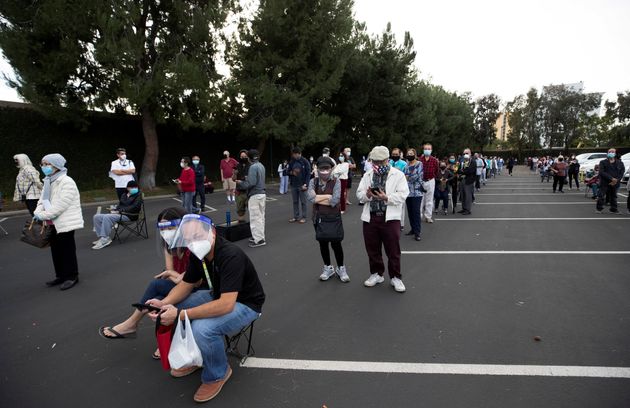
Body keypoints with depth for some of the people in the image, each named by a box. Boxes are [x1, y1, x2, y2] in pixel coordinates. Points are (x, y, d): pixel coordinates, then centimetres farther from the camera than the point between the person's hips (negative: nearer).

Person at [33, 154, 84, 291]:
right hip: (53, 223, 8)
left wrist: (43, 215, -20)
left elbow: (60, 205, -23)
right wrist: (37, 212, -9)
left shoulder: (67, 182, -18)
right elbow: (42, 200, 10)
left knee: (67, 250, 2)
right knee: (56, 250, 15)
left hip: (65, 222, -8)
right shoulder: (48, 182, 9)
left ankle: (72, 276, 15)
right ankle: (61, 275, 28)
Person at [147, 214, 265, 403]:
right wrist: (164, 303, -15)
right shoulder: (199, 254, -7)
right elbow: (185, 284, 5)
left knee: (202, 328, -31)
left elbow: (226, 305, -39)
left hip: (245, 304, -8)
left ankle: (218, 374, -1)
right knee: (171, 308, 1)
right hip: (218, 296, 8)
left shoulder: (231, 256, -33)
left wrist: (181, 314, -34)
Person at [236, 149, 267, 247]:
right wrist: (247, 178, 18)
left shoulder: (253, 167, -16)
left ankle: (258, 240, -1)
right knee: (261, 216, 15)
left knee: (255, 218, -3)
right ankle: (260, 236, 24)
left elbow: (251, 183, -21)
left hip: (255, 195, -9)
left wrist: (240, 183, -7)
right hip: (262, 193, 9)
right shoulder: (261, 166, 11)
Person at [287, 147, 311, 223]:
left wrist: (306, 184, -15)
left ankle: (303, 217, 9)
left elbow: (308, 173, -8)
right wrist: (291, 172, -8)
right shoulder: (291, 162, 7)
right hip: (293, 185, 5)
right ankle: (295, 216, 20)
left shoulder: (305, 162, -6)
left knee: (303, 202, 2)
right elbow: (288, 171, 16)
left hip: (302, 185, -5)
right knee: (295, 202, 11)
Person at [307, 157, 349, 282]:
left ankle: (341, 268, 25)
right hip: (318, 218, 3)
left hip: (334, 218, -3)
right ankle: (328, 268, 32)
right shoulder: (313, 182, 0)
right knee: (323, 243, 14)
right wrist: (328, 196, -18)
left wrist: (317, 199, -14)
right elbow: (310, 197, -18)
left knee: (336, 244, 4)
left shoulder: (336, 182, -9)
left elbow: (334, 201, -21)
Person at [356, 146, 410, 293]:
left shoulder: (398, 175, 1)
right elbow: (359, 194, 7)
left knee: (393, 250, 3)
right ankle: (376, 274, 30)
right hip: (370, 217, 4)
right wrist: (367, 195, -15)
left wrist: (386, 198, -22)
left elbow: (403, 195, -9)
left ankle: (395, 277, 19)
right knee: (372, 249, 13)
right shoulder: (367, 175, 13)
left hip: (390, 217, -4)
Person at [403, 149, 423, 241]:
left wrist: (408, 177, -4)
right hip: (408, 191, 5)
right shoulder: (407, 165, 14)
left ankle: (417, 232, -3)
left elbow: (418, 176, -12)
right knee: (410, 211, 9)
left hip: (416, 191, -5)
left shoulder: (419, 164, -1)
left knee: (416, 212, -7)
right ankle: (413, 228, 22)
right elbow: (404, 176, 10)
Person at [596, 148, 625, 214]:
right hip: (604, 183, -3)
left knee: (614, 196, 11)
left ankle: (614, 209, 21)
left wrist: (616, 180, -12)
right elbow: (602, 172, -11)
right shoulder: (603, 162, -1)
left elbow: (622, 173, 3)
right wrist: (611, 178, -19)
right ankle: (599, 208, 5)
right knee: (601, 196, -5)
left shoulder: (620, 163, 7)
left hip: (614, 183, 3)